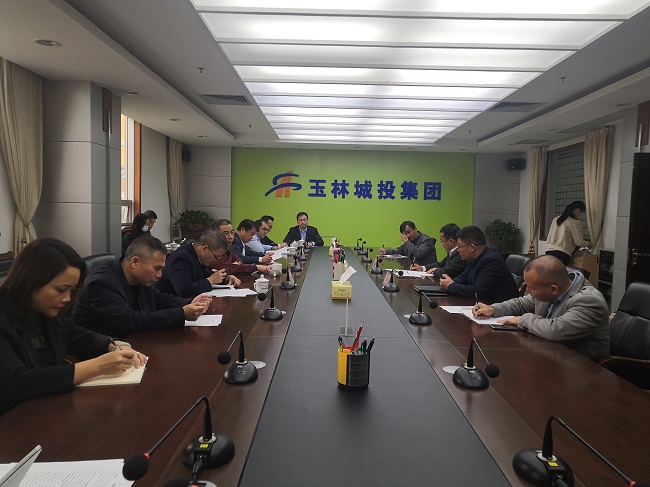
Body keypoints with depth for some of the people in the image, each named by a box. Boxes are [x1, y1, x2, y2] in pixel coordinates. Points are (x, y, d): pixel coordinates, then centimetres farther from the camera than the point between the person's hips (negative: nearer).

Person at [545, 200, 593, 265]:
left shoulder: (556, 219, 17)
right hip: (562, 254, -7)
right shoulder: (575, 222, -3)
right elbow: (578, 242, -1)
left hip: (549, 252, 7)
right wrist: (588, 244, 17)